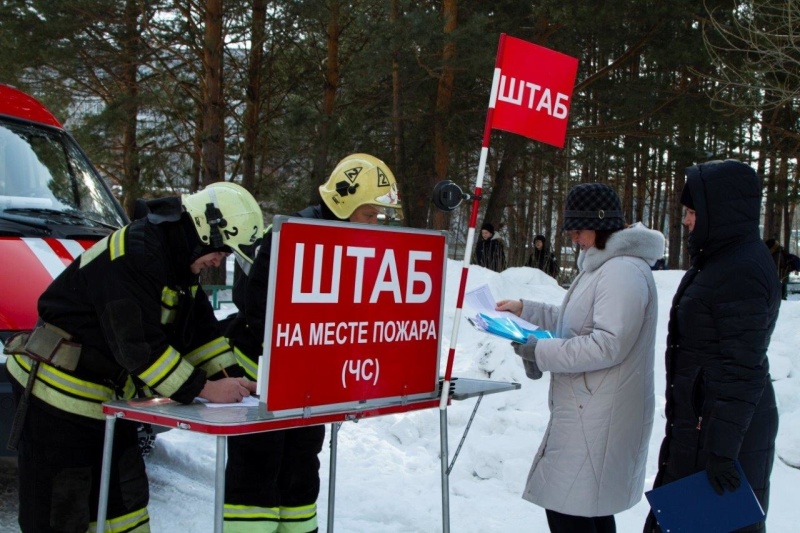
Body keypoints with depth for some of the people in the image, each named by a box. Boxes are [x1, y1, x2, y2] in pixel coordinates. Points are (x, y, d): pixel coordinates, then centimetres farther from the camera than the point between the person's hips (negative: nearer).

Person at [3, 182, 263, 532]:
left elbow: (200, 329, 9)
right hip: (59, 389, -10)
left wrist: (230, 378, -4)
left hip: (105, 392, 10)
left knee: (127, 495, 15)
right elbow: (139, 346, -28)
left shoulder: (179, 262, 6)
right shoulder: (134, 256, -25)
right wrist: (205, 389, -23)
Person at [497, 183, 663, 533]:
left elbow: (608, 344, -25)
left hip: (599, 417, -11)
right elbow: (576, 323, 25)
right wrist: (526, 310, 16)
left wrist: (540, 352, -20)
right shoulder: (602, 266, 16)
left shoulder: (623, 271, -18)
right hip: (589, 411, 11)